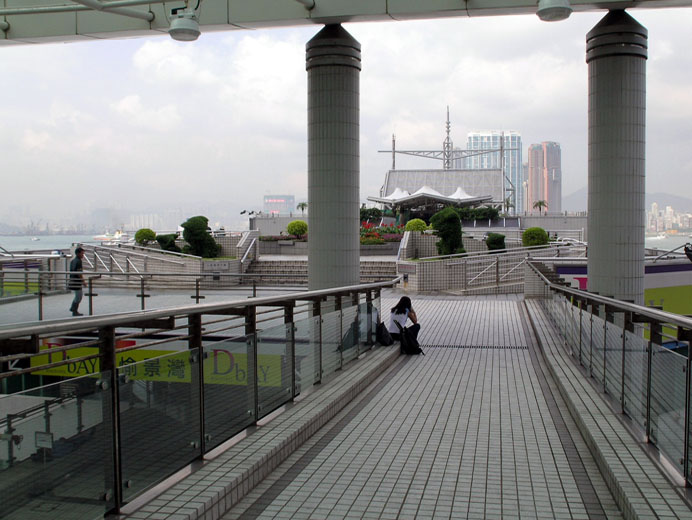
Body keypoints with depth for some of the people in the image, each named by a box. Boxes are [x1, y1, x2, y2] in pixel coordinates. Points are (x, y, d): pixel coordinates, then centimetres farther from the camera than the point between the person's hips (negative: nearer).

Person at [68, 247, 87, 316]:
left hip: (72, 280, 9)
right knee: (78, 297, -1)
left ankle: (72, 308, 24)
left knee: (78, 295, 22)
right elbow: (79, 273, -20)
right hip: (76, 281, -9)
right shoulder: (78, 261, -16)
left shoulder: (72, 261, 13)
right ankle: (75, 312, 4)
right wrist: (83, 281, -13)